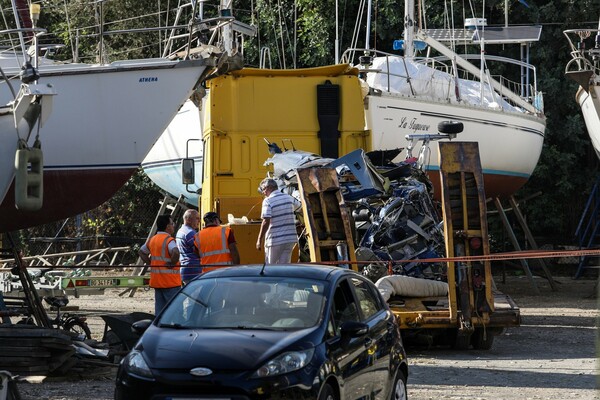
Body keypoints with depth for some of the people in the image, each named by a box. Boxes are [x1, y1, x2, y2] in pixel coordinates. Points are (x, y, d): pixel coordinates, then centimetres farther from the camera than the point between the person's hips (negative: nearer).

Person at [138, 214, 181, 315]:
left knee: (159, 309, 10)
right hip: (170, 281, -8)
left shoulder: (152, 239, 11)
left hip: (156, 281, 8)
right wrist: (172, 264, -16)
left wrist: (151, 263, 14)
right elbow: (175, 253, -32)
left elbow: (141, 252, 24)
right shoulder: (168, 240, -14)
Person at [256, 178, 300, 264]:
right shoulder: (289, 198, 8)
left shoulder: (268, 201, -12)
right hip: (290, 239, 5)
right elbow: (298, 205, 32)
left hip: (275, 240, -5)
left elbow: (266, 222, -19)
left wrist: (259, 240, -15)